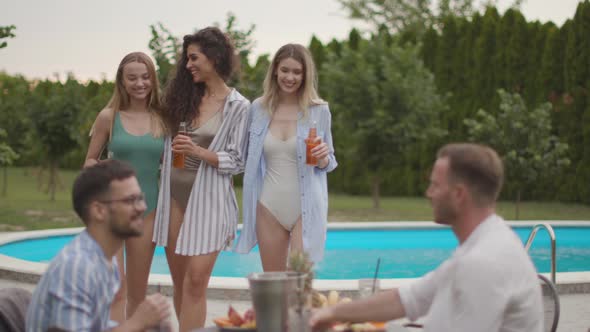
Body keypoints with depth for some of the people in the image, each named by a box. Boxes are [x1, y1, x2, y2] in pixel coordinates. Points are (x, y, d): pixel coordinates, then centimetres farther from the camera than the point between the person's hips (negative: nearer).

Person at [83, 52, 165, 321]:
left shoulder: (161, 119, 4)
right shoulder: (109, 117, 0)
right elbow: (90, 161, 6)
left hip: (148, 207, 3)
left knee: (138, 291, 11)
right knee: (116, 289, -12)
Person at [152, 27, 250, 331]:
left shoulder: (238, 107, -4)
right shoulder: (185, 96, 10)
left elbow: (237, 162, -6)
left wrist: (200, 152, -20)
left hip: (208, 198, -5)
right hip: (174, 195, 5)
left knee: (195, 281, -10)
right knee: (179, 281, 8)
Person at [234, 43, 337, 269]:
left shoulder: (319, 111, -1)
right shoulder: (259, 108, 4)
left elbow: (329, 163, 6)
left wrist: (323, 158, -14)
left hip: (305, 208, -3)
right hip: (269, 206, 3)